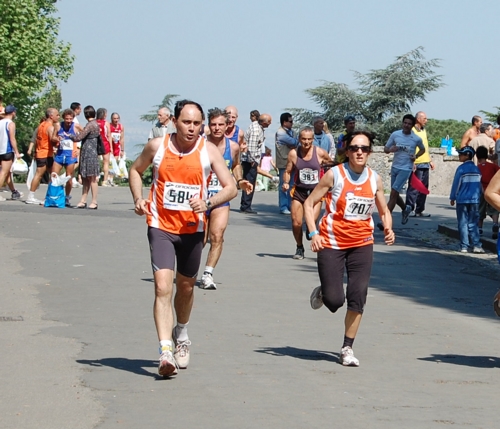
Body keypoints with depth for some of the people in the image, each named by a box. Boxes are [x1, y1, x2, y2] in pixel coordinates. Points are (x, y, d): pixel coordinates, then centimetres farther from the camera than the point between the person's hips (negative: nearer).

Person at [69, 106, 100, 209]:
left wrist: (69, 136, -1)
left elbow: (79, 137, -17)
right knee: (86, 178, 11)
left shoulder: (90, 125, -16)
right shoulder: (95, 124, 14)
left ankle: (94, 202, -3)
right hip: (88, 153, 10)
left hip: (89, 153, -10)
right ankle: (83, 201, 13)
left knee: (91, 178, -5)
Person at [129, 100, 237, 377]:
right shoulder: (157, 146, -3)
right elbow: (135, 170, 15)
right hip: (161, 227, -2)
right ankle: (166, 350, -24)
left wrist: (207, 203, -23)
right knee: (163, 286, -17)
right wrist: (138, 199, -3)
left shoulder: (208, 151, -4)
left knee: (186, 287, 18)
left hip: (193, 229, 2)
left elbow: (231, 188, -5)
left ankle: (181, 334, 45)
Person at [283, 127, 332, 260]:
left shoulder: (320, 153, -7)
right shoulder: (293, 153, -3)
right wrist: (286, 183, -13)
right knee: (296, 223, 0)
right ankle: (299, 248, 24)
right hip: (299, 191, 2)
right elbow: (288, 171, 6)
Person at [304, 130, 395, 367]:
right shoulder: (334, 175, -9)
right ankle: (321, 293, 29)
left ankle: (347, 348, 5)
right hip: (331, 243, -3)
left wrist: (388, 229, -7)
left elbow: (384, 211, 15)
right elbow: (309, 203, -4)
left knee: (358, 296, -7)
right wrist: (314, 233, -15)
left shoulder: (375, 180, 2)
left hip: (361, 243, 3)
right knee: (334, 299, -9)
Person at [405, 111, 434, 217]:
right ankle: (410, 209, -2)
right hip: (416, 164, -8)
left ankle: (420, 210, 14)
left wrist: (430, 160, 24)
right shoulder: (412, 131, -9)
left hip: (425, 164, 9)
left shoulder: (423, 131, 18)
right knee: (414, 187, -7)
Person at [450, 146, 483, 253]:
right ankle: (476, 245, -5)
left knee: (463, 223, 2)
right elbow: (479, 185, 13)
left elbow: (456, 184, -5)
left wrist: (452, 197, 4)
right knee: (473, 223, 7)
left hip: (462, 199, -4)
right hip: (475, 200, 4)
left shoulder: (461, 168, -7)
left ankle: (464, 246, -1)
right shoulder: (477, 169, 7)